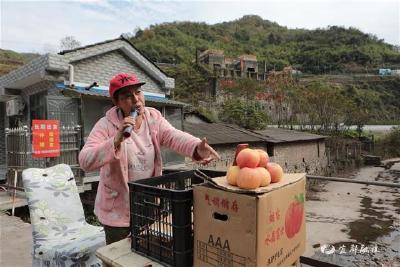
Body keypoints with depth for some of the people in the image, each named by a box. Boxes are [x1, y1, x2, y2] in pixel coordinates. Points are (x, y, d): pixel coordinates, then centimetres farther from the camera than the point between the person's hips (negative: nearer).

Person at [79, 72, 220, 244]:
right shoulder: (106, 125, -14)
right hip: (118, 211, -3)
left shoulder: (154, 118, -5)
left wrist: (196, 147, -43)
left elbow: (174, 136, -22)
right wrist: (116, 140, -38)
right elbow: (85, 161, -24)